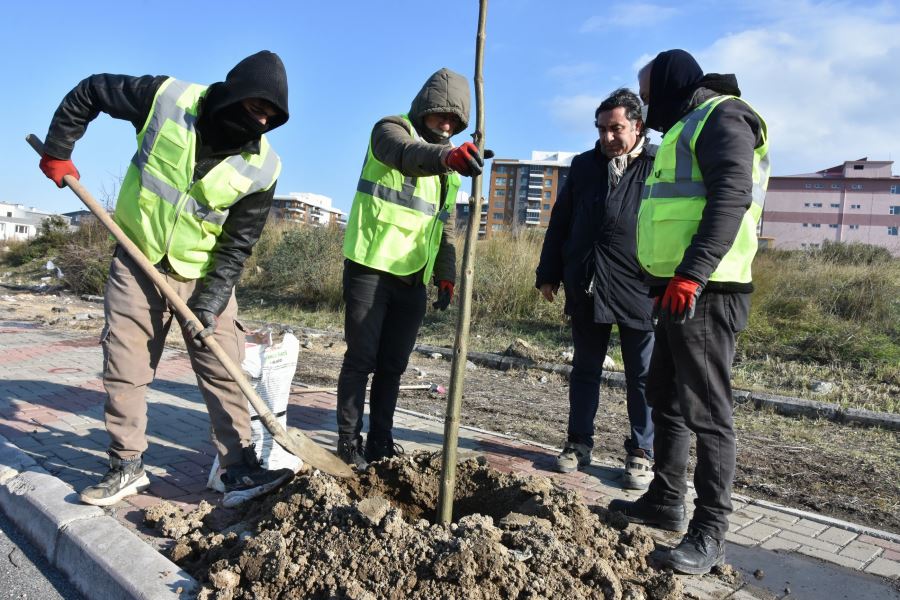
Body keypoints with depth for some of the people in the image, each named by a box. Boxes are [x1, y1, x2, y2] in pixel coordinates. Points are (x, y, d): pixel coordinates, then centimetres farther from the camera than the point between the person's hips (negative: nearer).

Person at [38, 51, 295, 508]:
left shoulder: (262, 169, -15)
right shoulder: (166, 98, -16)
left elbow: (238, 246, -12)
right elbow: (89, 93, 1)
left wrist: (210, 302, -19)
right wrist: (57, 151, -1)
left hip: (203, 273, 0)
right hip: (136, 260, 1)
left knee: (223, 367, -5)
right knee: (124, 367, 3)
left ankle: (241, 470, 1)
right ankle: (127, 467, 17)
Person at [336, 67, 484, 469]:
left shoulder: (447, 164, 18)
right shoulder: (391, 130, -4)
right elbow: (408, 157, -30)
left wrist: (446, 272, 10)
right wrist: (447, 156, -50)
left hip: (413, 277, 6)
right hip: (371, 267, -6)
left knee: (394, 364, 9)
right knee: (362, 358, -2)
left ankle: (380, 442, 20)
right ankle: (348, 441, 10)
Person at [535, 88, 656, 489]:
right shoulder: (584, 165, 12)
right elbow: (560, 222, 13)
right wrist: (549, 274, 10)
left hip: (639, 290, -3)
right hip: (586, 287, 4)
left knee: (643, 376, 6)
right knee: (585, 369, 12)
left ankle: (642, 453, 19)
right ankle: (579, 444, 24)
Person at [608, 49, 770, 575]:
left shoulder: (722, 117, -5)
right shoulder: (689, 127, 25)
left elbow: (731, 197, -21)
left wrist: (692, 274, -29)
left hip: (705, 290, -10)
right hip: (679, 289, 11)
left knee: (706, 409, -6)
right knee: (666, 398, 16)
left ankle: (710, 534, 3)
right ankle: (666, 502, 29)